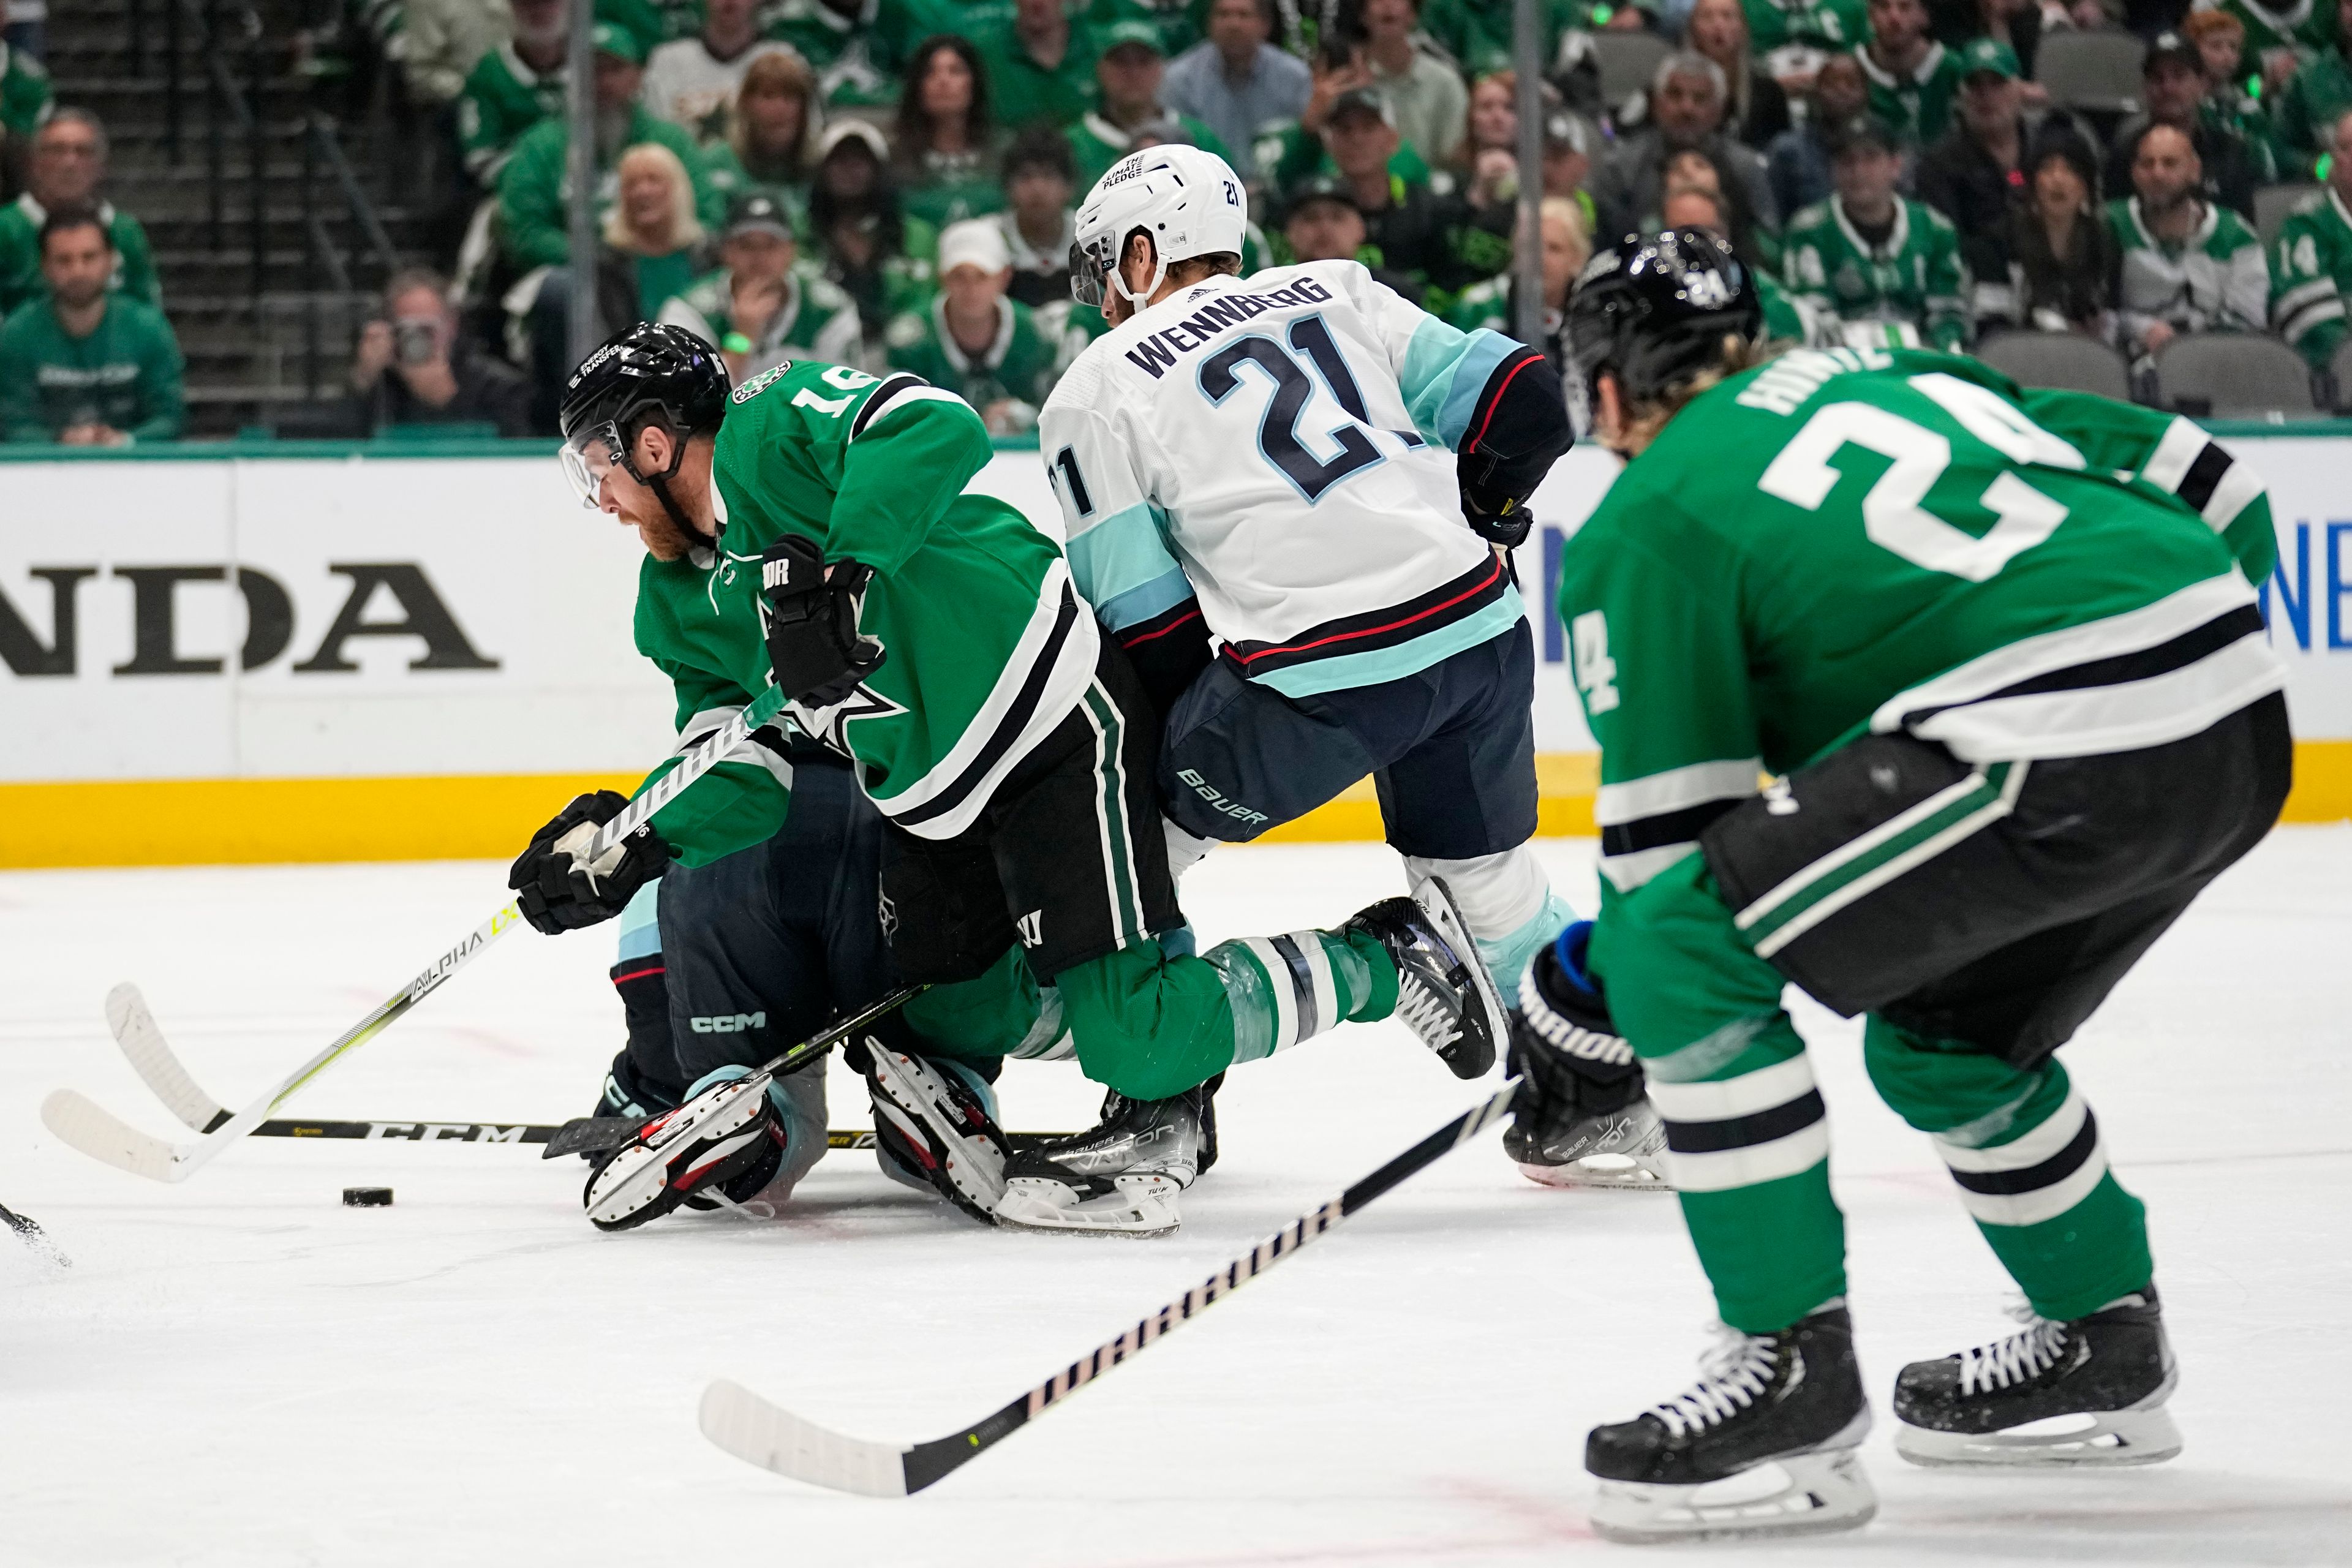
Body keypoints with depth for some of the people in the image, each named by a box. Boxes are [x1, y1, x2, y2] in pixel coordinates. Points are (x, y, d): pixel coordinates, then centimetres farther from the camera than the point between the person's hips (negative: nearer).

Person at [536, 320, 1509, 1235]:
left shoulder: (771, 425, -10)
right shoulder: (680, 607, 15)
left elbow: (936, 429, -28)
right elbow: (748, 775, 10)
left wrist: (840, 573, -33)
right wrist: (633, 848, -6)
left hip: (1053, 716, -10)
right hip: (928, 800, 10)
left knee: (1134, 1041, -16)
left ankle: (1394, 959, -2)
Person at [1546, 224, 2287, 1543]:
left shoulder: (1642, 526, 9)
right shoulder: (1898, 371, 28)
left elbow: (1675, 844, 5)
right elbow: (2210, 485, 24)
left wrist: (1612, 980, 24)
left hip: (2068, 757, -8)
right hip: (2246, 718, 8)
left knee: (1686, 953, -3)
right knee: (1939, 1029, 29)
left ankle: (1797, 1380, -4)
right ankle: (2105, 1353, 41)